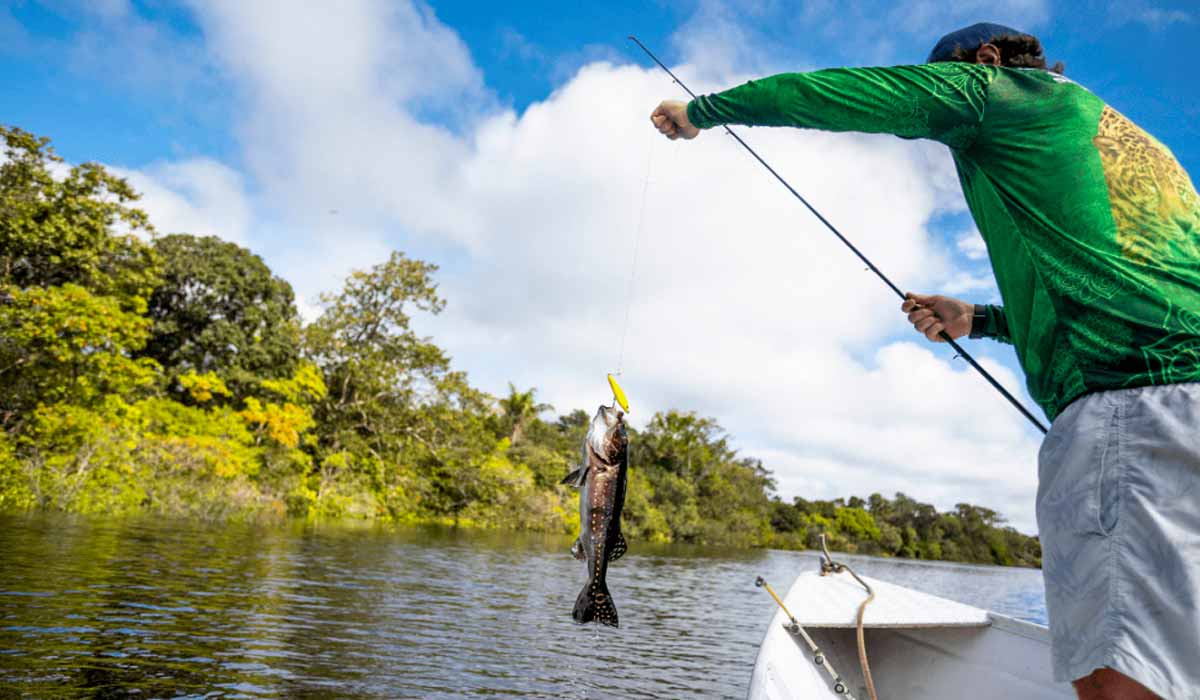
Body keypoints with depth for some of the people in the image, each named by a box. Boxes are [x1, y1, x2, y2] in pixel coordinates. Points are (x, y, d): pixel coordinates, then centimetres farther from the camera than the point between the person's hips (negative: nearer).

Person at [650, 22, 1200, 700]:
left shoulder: (995, 86, 8)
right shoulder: (1128, 134, 33)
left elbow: (816, 94, 9)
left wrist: (700, 112, 23)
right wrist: (979, 319, 36)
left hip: (1128, 398, -10)